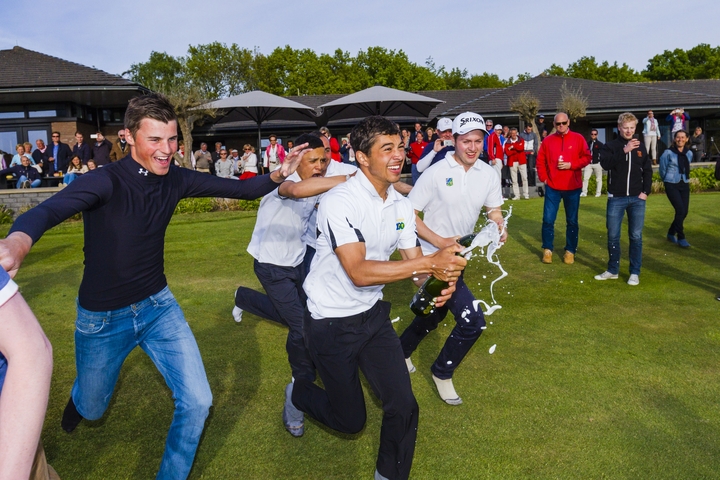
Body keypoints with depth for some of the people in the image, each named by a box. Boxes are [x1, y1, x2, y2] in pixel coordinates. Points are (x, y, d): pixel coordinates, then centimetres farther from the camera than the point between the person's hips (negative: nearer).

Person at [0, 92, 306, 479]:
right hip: (102, 317, -3)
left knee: (197, 402, -2)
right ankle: (80, 398, 59)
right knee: (92, 410, 19)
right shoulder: (106, 181, -24)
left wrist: (277, 176, -24)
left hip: (157, 306, 4)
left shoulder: (176, 179, -8)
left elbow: (236, 188, -5)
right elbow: (50, 209, -41)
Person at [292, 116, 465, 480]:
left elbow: (413, 260, 1)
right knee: (351, 420, 8)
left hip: (372, 314, 6)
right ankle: (298, 393, 38)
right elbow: (359, 272, -33)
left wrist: (440, 279, -23)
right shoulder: (340, 202, -23)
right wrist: (430, 262, -37)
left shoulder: (401, 205, 0)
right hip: (331, 323, -5)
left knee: (404, 406, -2)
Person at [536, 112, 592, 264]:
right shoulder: (547, 140, 4)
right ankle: (547, 249, 12)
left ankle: (570, 251, 18)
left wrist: (571, 165, -14)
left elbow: (587, 157, -1)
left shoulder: (578, 139, 1)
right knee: (548, 219, -2)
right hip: (552, 187, 1)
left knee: (572, 221, 7)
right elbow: (540, 161, 6)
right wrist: (543, 178, -2)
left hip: (573, 187, 0)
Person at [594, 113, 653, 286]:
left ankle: (635, 272, 12)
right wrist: (624, 151, -27)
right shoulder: (610, 146, 0)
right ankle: (613, 270, 19)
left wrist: (645, 191, -1)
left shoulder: (640, 147, 9)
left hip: (637, 199, 2)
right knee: (613, 236, 4)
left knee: (636, 236, 3)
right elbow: (605, 164, -19)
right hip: (616, 199, -2)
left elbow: (647, 171, 11)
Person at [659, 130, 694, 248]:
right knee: (680, 210, -13)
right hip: (671, 185, -5)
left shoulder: (689, 153, 4)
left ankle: (671, 233, 24)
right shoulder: (668, 153, -9)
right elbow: (662, 169, 3)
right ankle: (681, 238, -1)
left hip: (685, 185, 5)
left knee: (684, 212, 3)